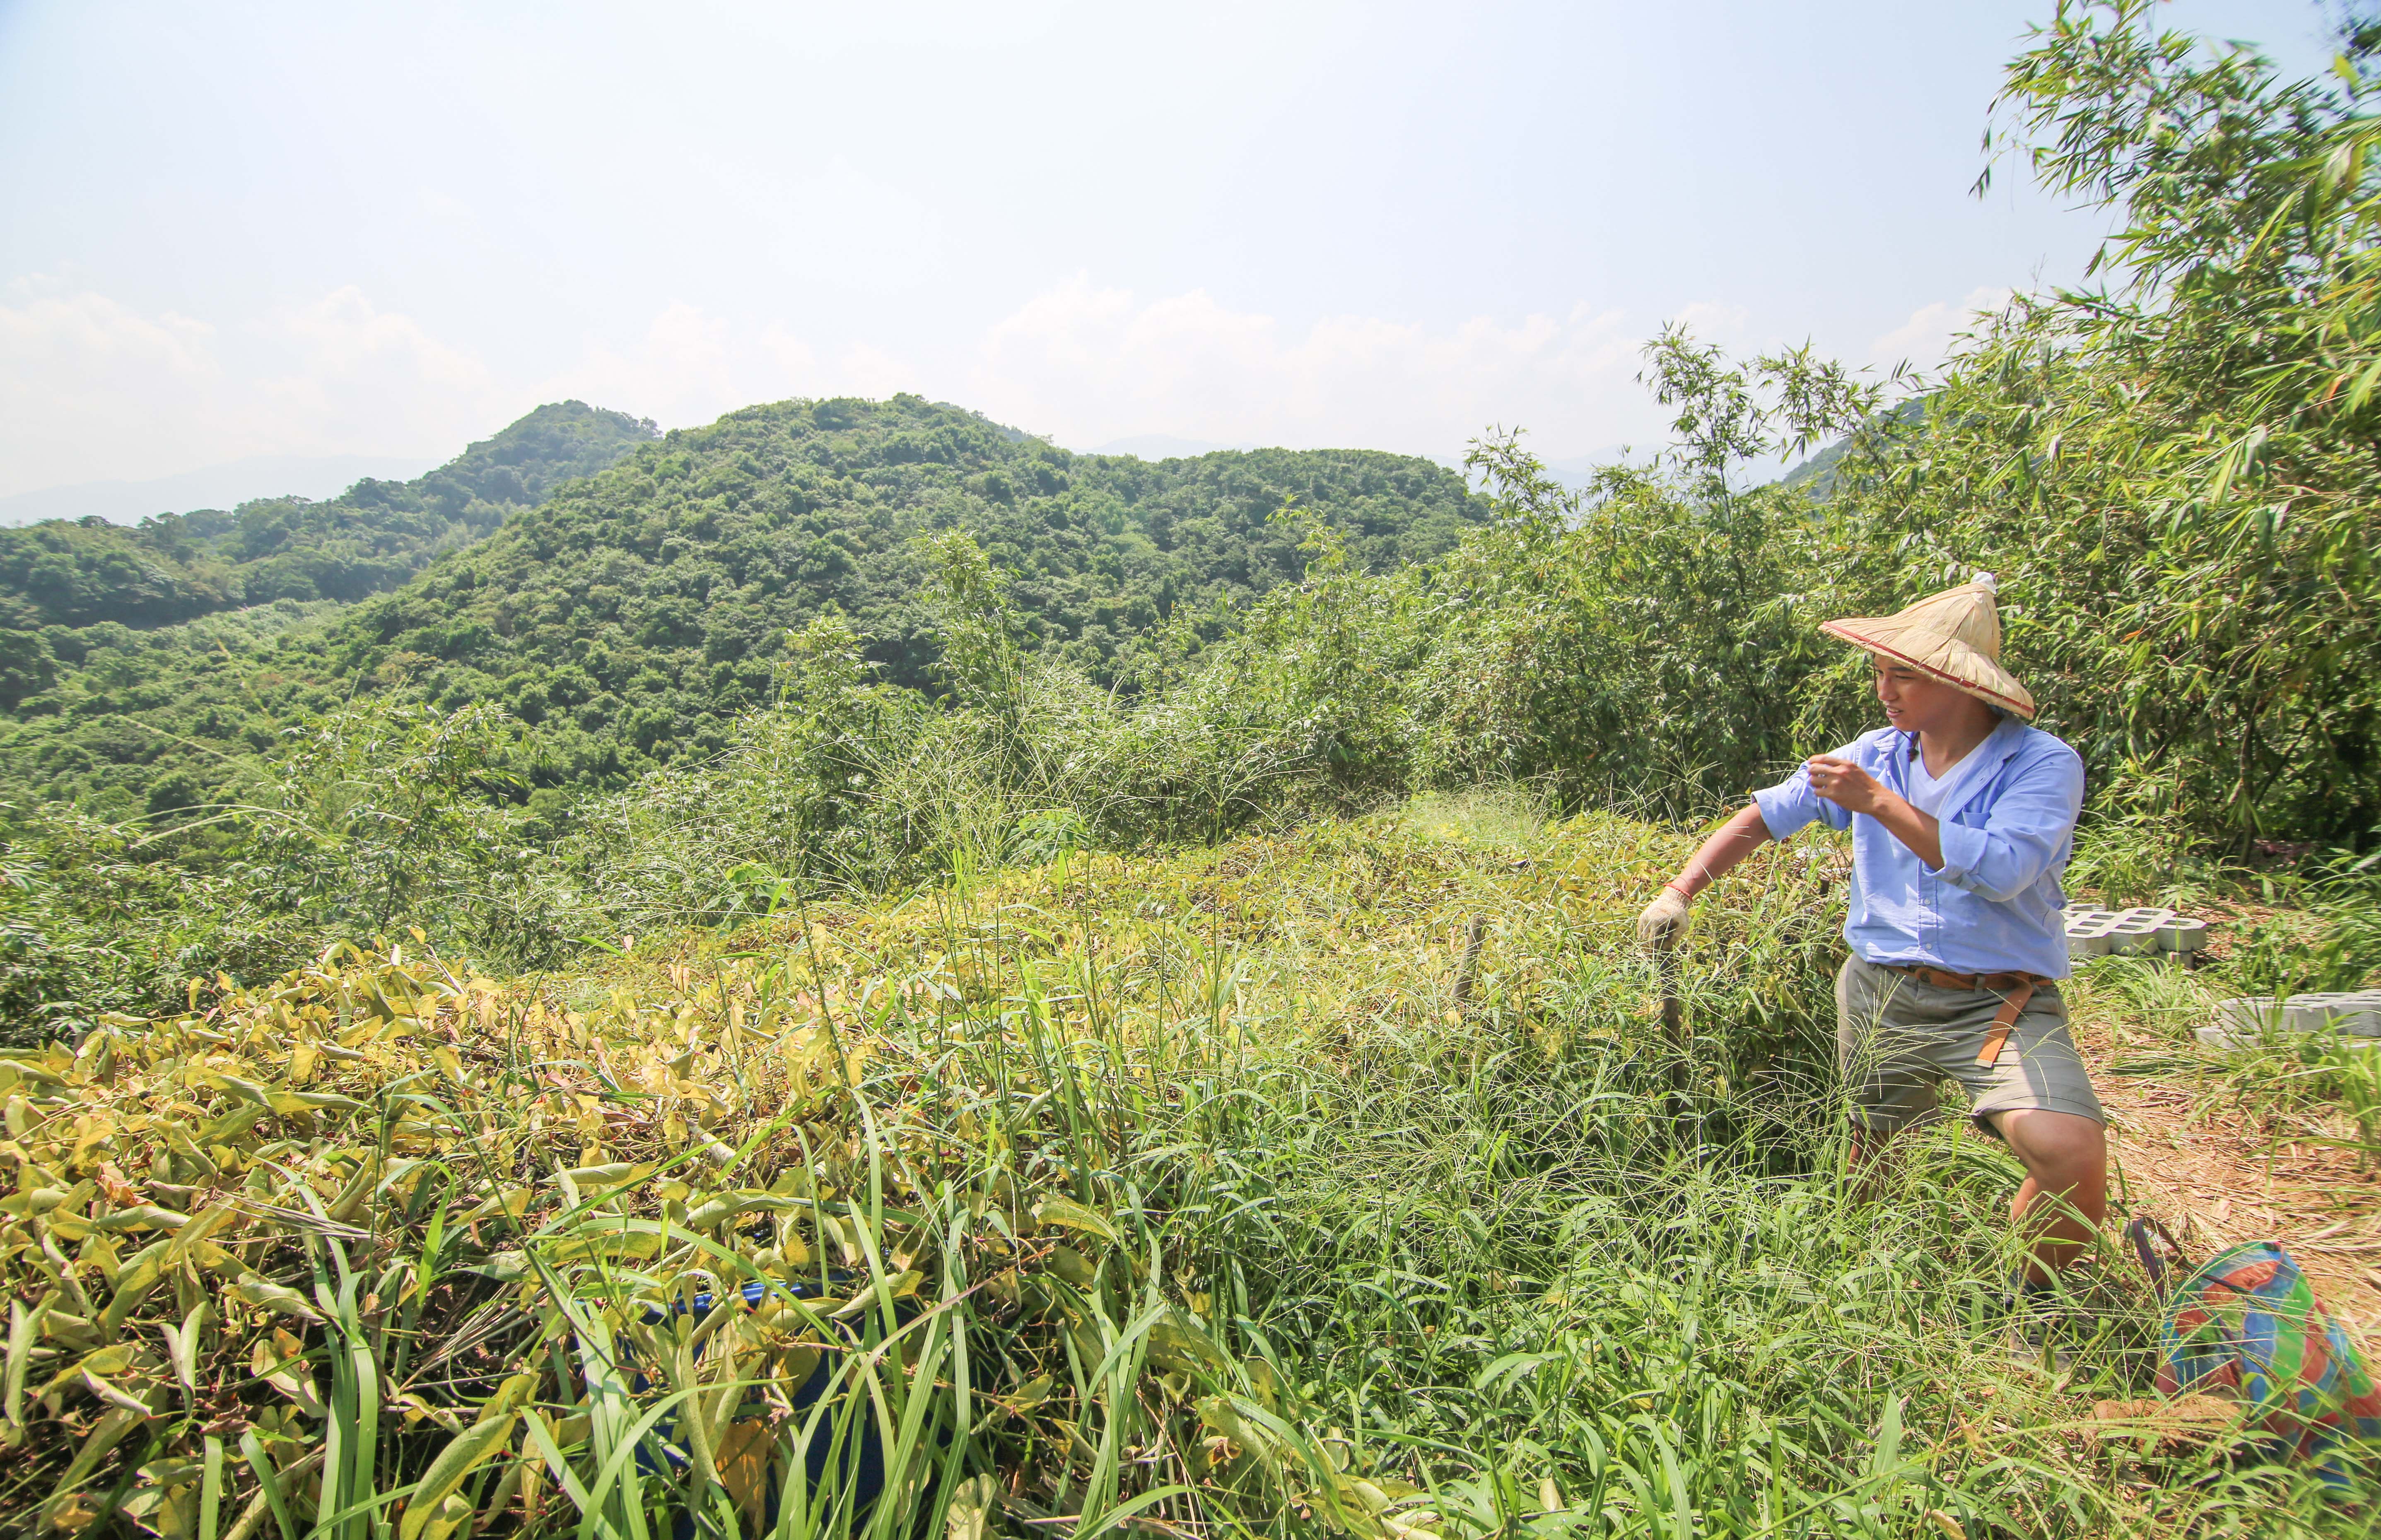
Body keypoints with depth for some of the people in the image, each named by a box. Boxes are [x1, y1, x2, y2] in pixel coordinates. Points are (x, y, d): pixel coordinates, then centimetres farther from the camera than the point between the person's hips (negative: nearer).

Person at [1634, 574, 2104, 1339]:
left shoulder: (2043, 763, -9)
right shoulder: (1873, 756, 3)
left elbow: (2001, 870, -24)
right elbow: (1765, 815, 6)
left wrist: (1879, 803, -23)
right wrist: (1681, 889, -3)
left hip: (1999, 1003, -3)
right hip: (1879, 990, 3)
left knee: (2071, 1153, -23)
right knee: (1863, 1161, 14)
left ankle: (2038, 1300, 8)